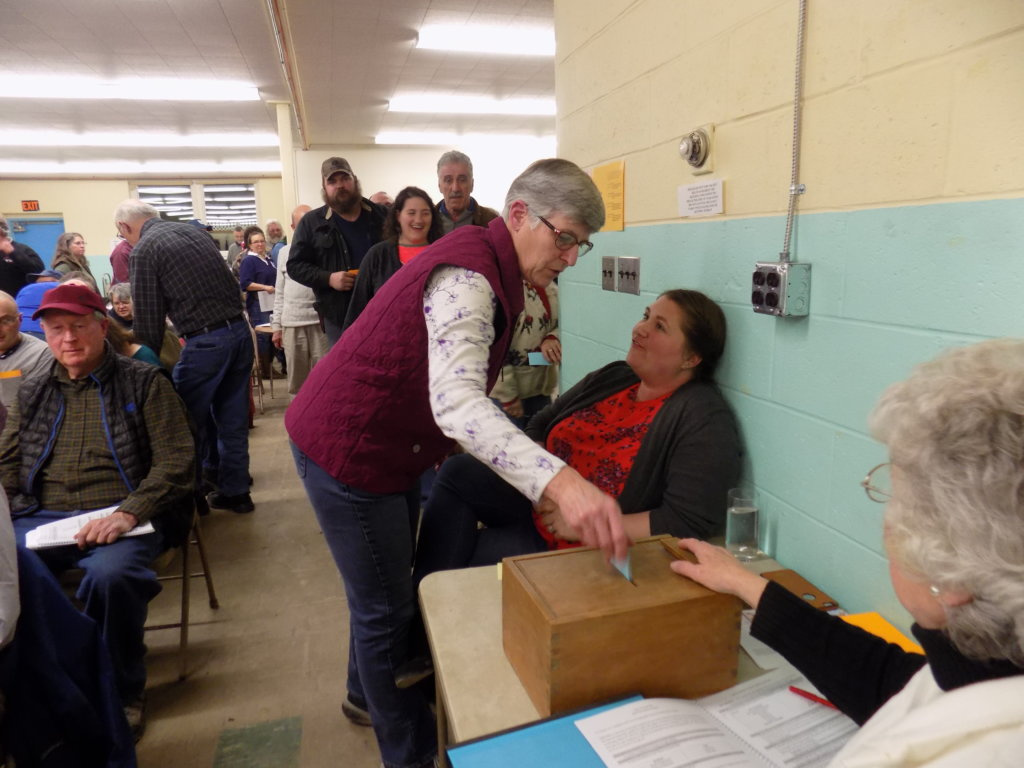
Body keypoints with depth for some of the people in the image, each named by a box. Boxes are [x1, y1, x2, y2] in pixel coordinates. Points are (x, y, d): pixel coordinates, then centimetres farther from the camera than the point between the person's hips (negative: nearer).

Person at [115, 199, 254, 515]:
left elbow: (148, 316, -2)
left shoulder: (144, 250, -4)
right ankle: (234, 491, 24)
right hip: (240, 330, 7)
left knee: (189, 423, 9)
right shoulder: (194, 232, 16)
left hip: (206, 342, -7)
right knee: (233, 419, 15)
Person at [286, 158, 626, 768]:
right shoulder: (467, 276, -28)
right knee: (386, 608, 4)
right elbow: (455, 399, -45)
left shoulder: (490, 264, 4)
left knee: (388, 586, 24)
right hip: (348, 449, -10)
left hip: (388, 443, 10)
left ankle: (368, 692, 48)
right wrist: (560, 482, -55)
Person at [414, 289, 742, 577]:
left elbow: (691, 522, -26)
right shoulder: (613, 377, 3)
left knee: (468, 557, -18)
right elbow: (540, 427, 11)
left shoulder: (704, 419, -19)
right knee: (457, 471, -8)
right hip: (542, 504, 7)